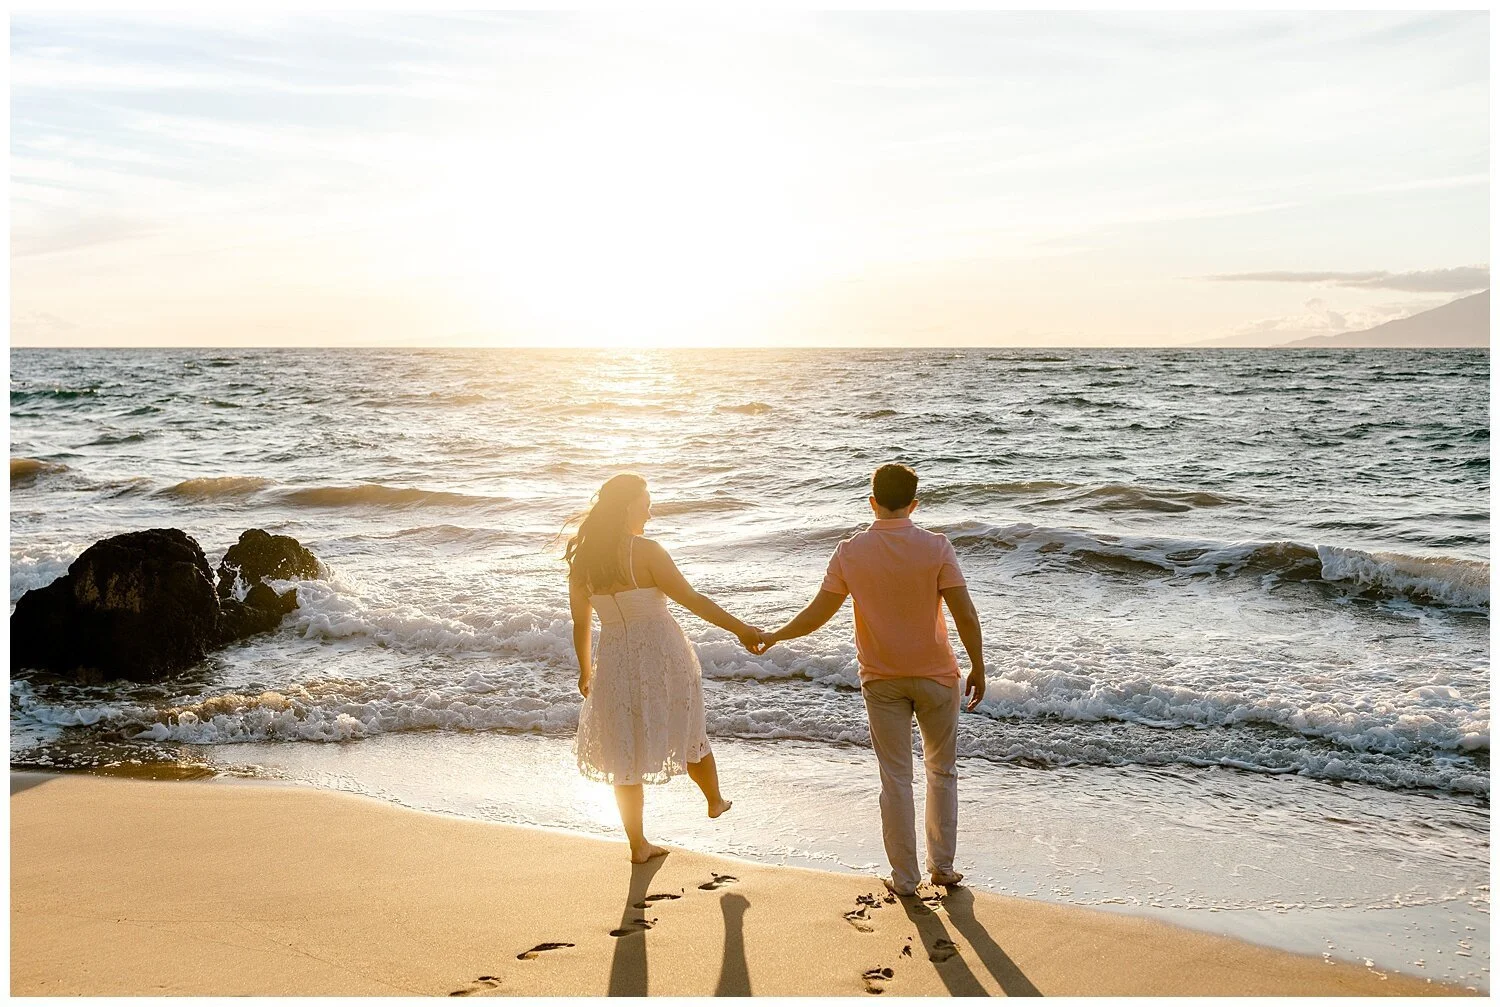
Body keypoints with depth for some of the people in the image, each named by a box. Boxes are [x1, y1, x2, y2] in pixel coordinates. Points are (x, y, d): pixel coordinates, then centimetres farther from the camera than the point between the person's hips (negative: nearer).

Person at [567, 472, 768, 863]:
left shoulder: (581, 560, 0)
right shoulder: (644, 551, -15)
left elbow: (581, 622, 8)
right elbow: (690, 599, -17)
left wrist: (585, 670, 22)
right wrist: (740, 629, -13)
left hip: (616, 662, 3)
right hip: (662, 653, -3)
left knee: (625, 752, 12)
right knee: (688, 731, 21)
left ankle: (638, 844, 19)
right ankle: (715, 801, 45)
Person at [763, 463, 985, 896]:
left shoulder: (850, 552, -8)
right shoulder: (936, 547, -12)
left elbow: (818, 613, -4)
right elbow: (965, 615, -14)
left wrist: (775, 636, 12)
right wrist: (978, 668, -2)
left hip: (881, 681, 1)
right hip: (935, 676, -1)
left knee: (896, 778, 9)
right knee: (942, 771, 17)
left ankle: (904, 877, 15)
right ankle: (942, 866, 23)